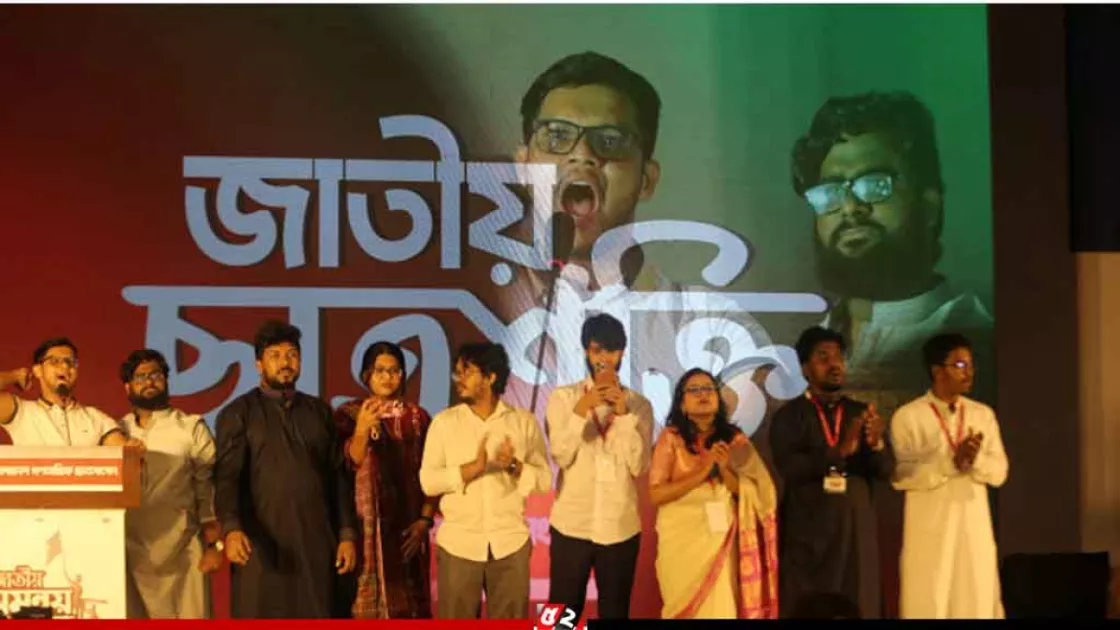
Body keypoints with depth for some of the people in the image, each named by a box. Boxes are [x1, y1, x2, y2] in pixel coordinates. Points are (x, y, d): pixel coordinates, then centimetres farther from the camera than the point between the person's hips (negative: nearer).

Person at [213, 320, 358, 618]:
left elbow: (339, 477, 14)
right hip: (260, 546, -3)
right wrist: (232, 529, -24)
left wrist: (347, 534, 7)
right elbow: (226, 478, -8)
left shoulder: (319, 411, 15)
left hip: (316, 544, 3)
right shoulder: (238, 413, 3)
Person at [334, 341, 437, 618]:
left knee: (409, 603, 4)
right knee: (368, 602, -6)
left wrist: (425, 520, -5)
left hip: (407, 528, 2)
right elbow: (347, 465, -13)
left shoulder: (417, 417, 7)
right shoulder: (350, 413, 0)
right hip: (365, 526, -2)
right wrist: (362, 429, -31)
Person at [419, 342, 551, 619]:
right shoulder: (444, 421, 2)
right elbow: (428, 482, -5)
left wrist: (514, 466, -18)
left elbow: (544, 480, 1)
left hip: (511, 543, 1)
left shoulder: (524, 421, 3)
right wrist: (472, 468, -19)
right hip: (458, 543, 0)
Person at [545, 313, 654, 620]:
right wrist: (581, 410, -20)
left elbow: (639, 466, -8)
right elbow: (561, 456, -10)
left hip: (621, 528, 1)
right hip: (571, 525, -1)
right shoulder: (563, 397, 1)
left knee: (615, 612, 10)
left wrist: (623, 413, -17)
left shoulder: (639, 404, 4)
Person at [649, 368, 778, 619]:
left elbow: (750, 494, 1)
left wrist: (724, 469, -16)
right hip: (681, 540, -2)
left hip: (722, 539, 2)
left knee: (720, 608, 1)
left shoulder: (734, 439, 5)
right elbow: (656, 494, -9)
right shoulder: (671, 438, -3)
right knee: (685, 608, 6)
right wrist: (702, 472, -16)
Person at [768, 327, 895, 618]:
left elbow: (886, 470, 3)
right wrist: (840, 450, -24)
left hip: (857, 529, 3)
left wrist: (877, 443, -18)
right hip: (808, 531, -2)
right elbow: (789, 467, -14)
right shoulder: (789, 415, 1)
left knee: (859, 609, 1)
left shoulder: (862, 413, 11)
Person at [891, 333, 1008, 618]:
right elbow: (902, 475, -11)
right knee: (929, 606, -2)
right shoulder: (908, 416, -4)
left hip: (975, 526, 4)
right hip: (929, 530, -4)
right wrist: (951, 461, -19)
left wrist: (976, 459, -16)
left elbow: (999, 472, 5)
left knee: (980, 604, 4)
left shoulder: (984, 414, 10)